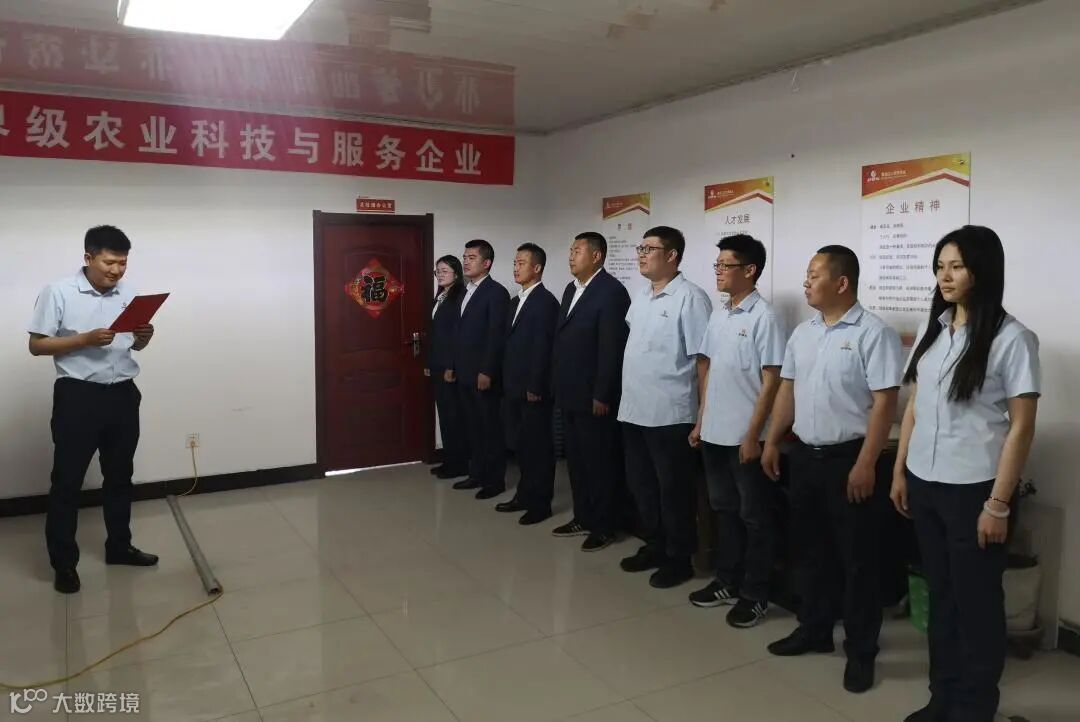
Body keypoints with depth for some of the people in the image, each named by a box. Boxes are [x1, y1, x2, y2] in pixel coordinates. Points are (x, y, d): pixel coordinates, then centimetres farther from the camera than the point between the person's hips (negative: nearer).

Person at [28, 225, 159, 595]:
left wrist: (143, 338, -8)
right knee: (67, 480, 2)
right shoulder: (58, 293, -8)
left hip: (123, 394, 5)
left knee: (119, 475, 14)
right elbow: (37, 345, -8)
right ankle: (64, 563, 13)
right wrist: (86, 339, -21)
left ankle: (119, 546, 28)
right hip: (78, 396, -5)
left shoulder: (128, 293, 8)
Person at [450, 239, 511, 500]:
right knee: (472, 427, 13)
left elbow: (497, 336, -16)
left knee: (491, 427, 1)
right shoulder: (466, 292, 16)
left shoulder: (496, 292, -10)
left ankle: (495, 480, 9)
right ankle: (477, 474, 23)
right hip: (464, 373, 8)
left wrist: (487, 372, -20)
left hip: (483, 373, -8)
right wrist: (452, 366, 15)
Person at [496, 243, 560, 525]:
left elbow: (543, 348, -17)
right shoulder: (516, 301, 16)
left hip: (533, 388, -8)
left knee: (538, 445, 2)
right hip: (513, 387, 8)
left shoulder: (546, 301, -12)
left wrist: (535, 387, -19)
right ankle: (524, 495, 26)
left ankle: (540, 503, 11)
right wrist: (506, 382, 12)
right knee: (520, 444, 14)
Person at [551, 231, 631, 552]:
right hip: (569, 394, 9)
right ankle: (583, 518, 28)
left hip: (593, 396, -9)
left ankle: (603, 527, 14)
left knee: (599, 462, 3)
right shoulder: (571, 289, 15)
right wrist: (558, 385, 13)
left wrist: (602, 395, -19)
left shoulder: (611, 291, -14)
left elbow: (612, 348, -18)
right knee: (576, 459, 16)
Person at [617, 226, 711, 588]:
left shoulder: (691, 298, -12)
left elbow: (704, 359, -13)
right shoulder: (640, 296, 11)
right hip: (633, 410, 8)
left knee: (673, 490, 6)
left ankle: (679, 558, 20)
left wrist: (704, 414, -13)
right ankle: (654, 546, 33)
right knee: (640, 485, 17)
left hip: (670, 414, -8)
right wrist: (628, 399, 15)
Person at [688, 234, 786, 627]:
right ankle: (726, 581, 31)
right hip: (714, 433, 7)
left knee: (754, 516, 6)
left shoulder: (764, 317, -13)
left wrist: (753, 435, -16)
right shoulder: (718, 315, 8)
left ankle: (754, 594, 18)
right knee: (724, 509, 17)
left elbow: (771, 382, -14)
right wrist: (701, 421, 13)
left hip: (744, 436, -7)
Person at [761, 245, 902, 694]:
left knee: (856, 558, 4)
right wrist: (772, 442, 12)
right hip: (805, 455, 7)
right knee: (810, 550, 17)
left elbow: (884, 403, -17)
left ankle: (861, 650, 18)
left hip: (848, 458, -7)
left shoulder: (873, 333, -13)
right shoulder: (803, 333, 9)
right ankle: (814, 629, 33)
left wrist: (865, 464, -20)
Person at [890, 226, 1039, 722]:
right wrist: (899, 471, 10)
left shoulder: (1012, 338, -11)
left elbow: (1021, 428, -11)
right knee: (940, 596, 17)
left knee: (976, 603, 9)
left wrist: (999, 503, -12)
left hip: (972, 490, -5)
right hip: (924, 485, 5)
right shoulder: (932, 329, 7)